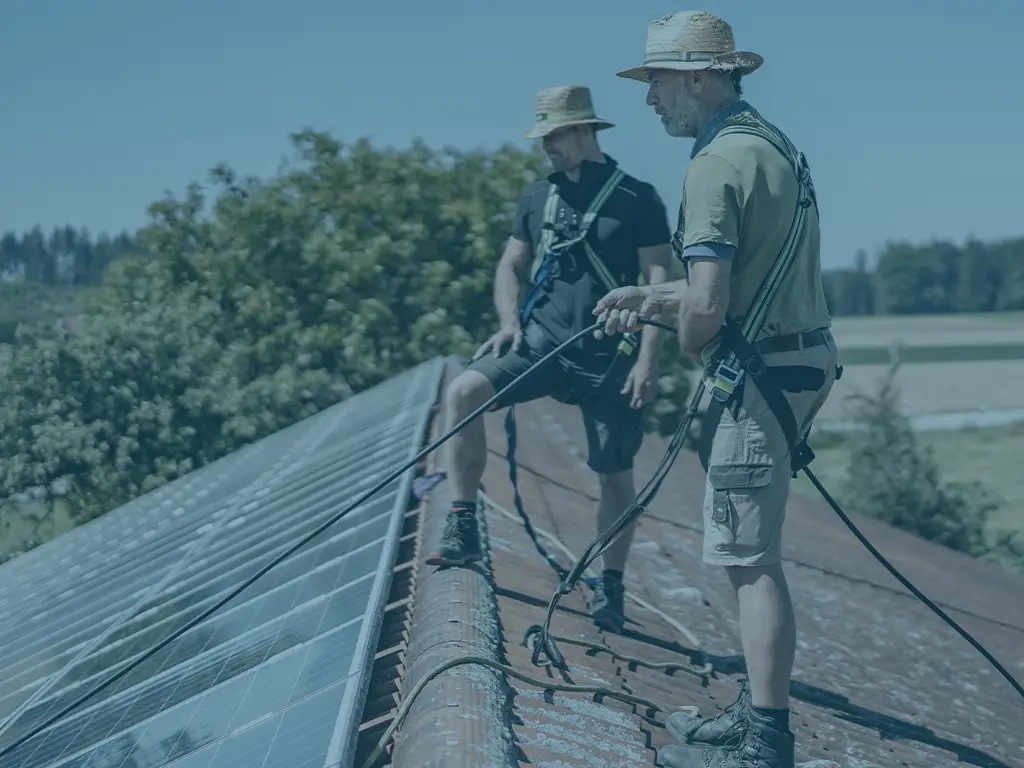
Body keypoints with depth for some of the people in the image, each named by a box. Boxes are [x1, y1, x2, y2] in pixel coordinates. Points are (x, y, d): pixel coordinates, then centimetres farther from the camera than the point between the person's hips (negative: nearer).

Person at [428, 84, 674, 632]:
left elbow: (660, 281, -7)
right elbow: (511, 265, 17)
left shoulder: (637, 199, -4)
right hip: (542, 340, 3)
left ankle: (610, 586, 21)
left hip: (609, 355, -3)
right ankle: (462, 529, -17)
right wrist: (509, 319, -3)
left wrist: (647, 359, -15)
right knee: (463, 391, -22)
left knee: (615, 475, 4)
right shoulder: (538, 197, 10)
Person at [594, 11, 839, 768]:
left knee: (751, 558, -5)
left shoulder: (718, 162, -16)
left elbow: (708, 303, -22)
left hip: (761, 373, -10)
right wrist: (651, 297, 20)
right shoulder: (774, 143, 15)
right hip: (803, 359, 10)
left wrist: (686, 345, -1)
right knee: (754, 553, 16)